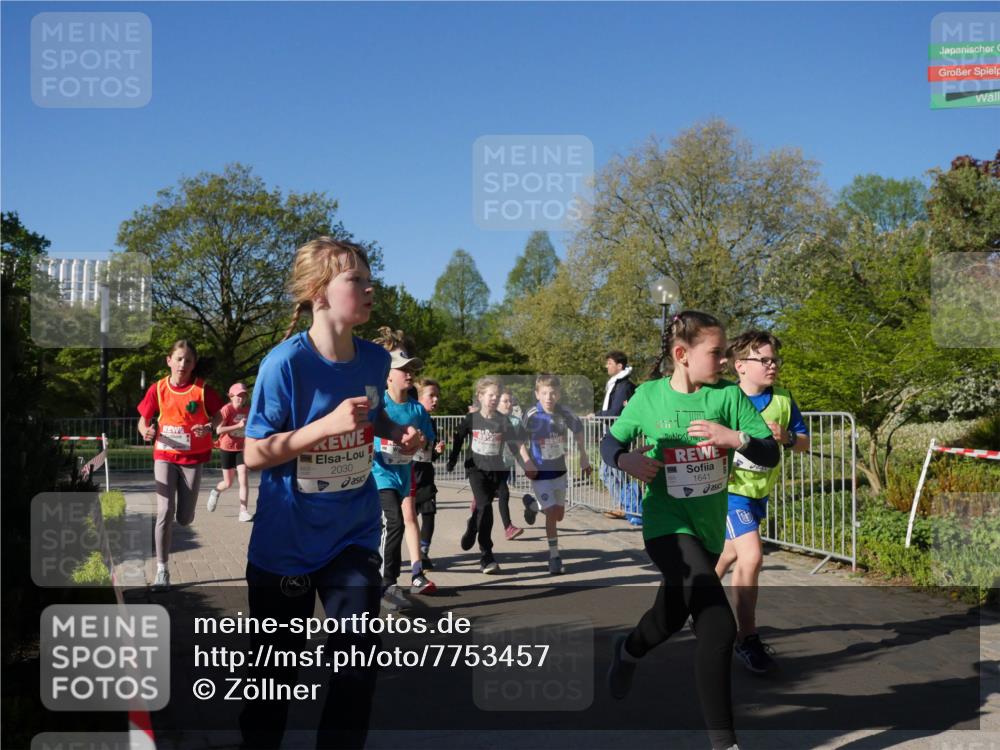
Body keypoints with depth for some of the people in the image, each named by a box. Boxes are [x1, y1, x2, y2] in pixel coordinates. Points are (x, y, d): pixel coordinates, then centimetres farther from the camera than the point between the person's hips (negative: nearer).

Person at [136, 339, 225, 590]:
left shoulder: (203, 389, -10)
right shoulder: (158, 388, -5)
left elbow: (217, 415, 1)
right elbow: (143, 419, 3)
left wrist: (209, 427, -21)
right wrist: (146, 431, -20)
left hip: (193, 458, 0)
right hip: (165, 456, 0)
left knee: (184, 518, 6)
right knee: (165, 512, -10)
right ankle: (162, 571, -2)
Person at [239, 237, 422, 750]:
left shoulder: (375, 359, -4)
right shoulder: (284, 363, -19)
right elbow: (254, 454, -17)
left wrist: (397, 432, -6)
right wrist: (328, 425, -28)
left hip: (353, 535, 4)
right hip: (286, 541, -3)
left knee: (359, 662, 2)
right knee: (274, 670, 12)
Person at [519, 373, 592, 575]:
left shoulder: (564, 413, -10)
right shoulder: (532, 415, -19)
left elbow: (578, 429, 9)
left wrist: (583, 456, 9)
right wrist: (527, 461, -18)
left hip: (559, 469, 4)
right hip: (540, 472, -4)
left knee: (559, 514, 14)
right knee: (551, 513, -9)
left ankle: (532, 504, 44)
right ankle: (554, 556, 7)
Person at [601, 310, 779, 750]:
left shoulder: (729, 395, -7)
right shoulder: (649, 396, -9)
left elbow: (770, 454, -10)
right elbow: (609, 442, 4)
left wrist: (736, 437, -29)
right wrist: (626, 459, -19)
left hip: (709, 527, 4)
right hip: (667, 524, -4)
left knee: (673, 614, 26)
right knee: (718, 626, -21)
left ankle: (628, 651, 60)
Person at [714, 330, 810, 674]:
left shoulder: (783, 399, -5)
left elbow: (805, 442, 1)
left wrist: (786, 438, -21)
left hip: (760, 492, 6)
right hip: (730, 490, -6)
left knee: (730, 555, 22)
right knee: (752, 556, -20)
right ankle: (747, 639, -8)